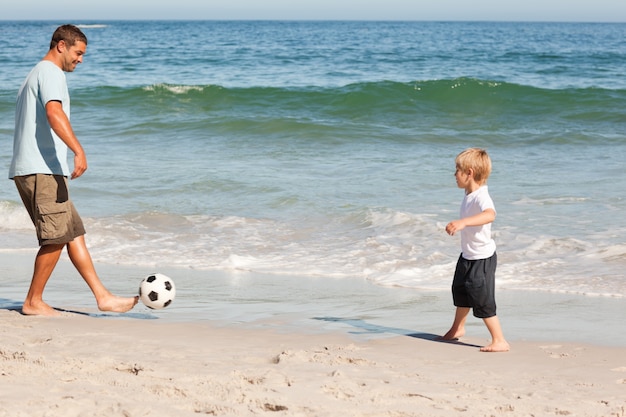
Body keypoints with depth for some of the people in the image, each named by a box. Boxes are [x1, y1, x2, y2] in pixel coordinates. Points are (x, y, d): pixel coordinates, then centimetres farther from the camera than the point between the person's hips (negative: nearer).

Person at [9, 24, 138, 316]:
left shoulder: (35, 75, 25)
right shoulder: (51, 72, -8)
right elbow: (54, 112, -26)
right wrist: (78, 150, -37)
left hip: (27, 170, 11)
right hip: (42, 169, -11)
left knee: (74, 233, 8)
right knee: (57, 238, -7)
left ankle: (103, 297, 6)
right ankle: (33, 302, 1)